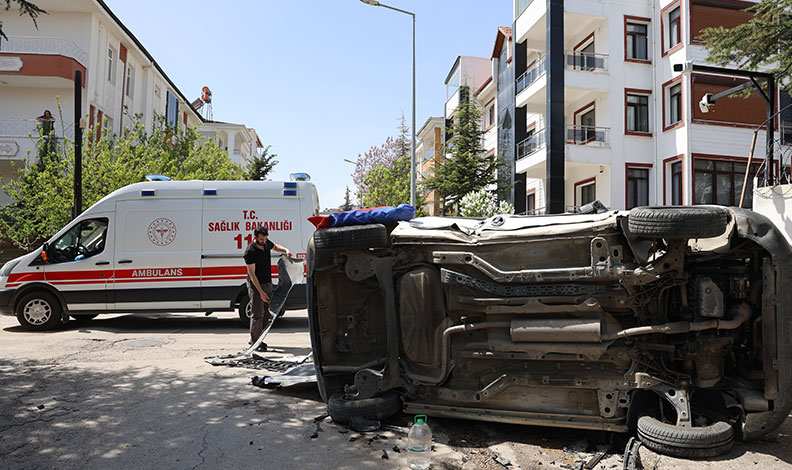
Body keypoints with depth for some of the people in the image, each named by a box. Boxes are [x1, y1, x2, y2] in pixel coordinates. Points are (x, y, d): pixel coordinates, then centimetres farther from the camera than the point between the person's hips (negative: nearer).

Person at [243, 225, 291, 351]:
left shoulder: (266, 243, 1)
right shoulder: (250, 252, -20)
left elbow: (275, 247, 27)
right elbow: (252, 274, -20)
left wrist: (286, 250, 5)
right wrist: (261, 292, -24)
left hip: (268, 284, 7)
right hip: (255, 285, -7)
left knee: (268, 314, 10)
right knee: (257, 315, -5)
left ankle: (256, 339, 21)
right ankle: (255, 342, 7)